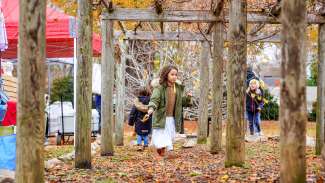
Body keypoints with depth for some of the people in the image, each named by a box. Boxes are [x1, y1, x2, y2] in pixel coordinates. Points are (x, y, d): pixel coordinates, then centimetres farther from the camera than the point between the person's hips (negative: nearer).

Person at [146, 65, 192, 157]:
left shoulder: (178, 88, 10)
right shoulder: (160, 88, -8)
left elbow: (182, 102, 17)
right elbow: (154, 99, -18)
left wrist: (188, 98, -4)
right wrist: (151, 108, -38)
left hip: (172, 119, 5)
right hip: (161, 119, -5)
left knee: (169, 140, 9)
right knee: (161, 143, -8)